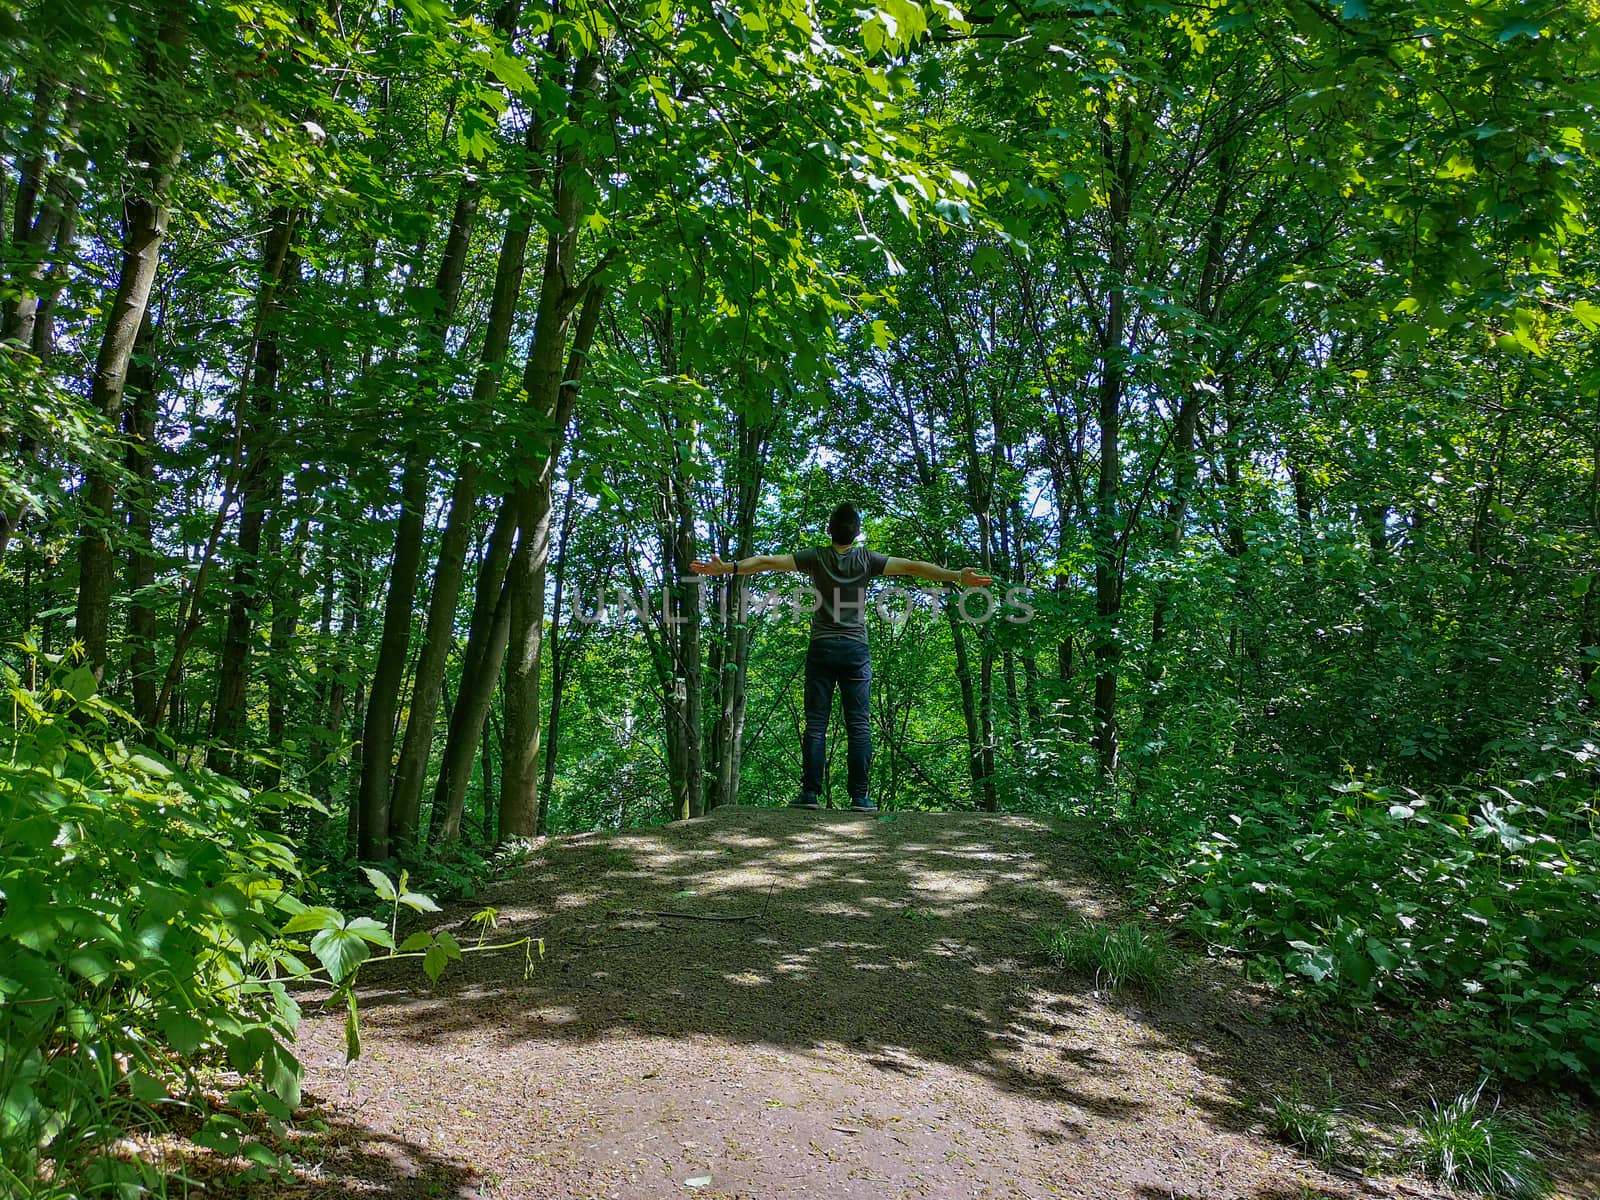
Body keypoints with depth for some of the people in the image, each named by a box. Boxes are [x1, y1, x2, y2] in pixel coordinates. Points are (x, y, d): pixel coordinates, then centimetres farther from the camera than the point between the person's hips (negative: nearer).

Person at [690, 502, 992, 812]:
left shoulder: (816, 557, 2)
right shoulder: (866, 559, 2)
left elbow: (767, 561, 0)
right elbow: (911, 567, -1)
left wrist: (728, 568, 4)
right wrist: (958, 576, 0)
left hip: (821, 649, 0)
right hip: (856, 650, 0)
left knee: (816, 723, 1)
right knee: (859, 725, 0)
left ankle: (811, 794, -2)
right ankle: (861, 797, -3)